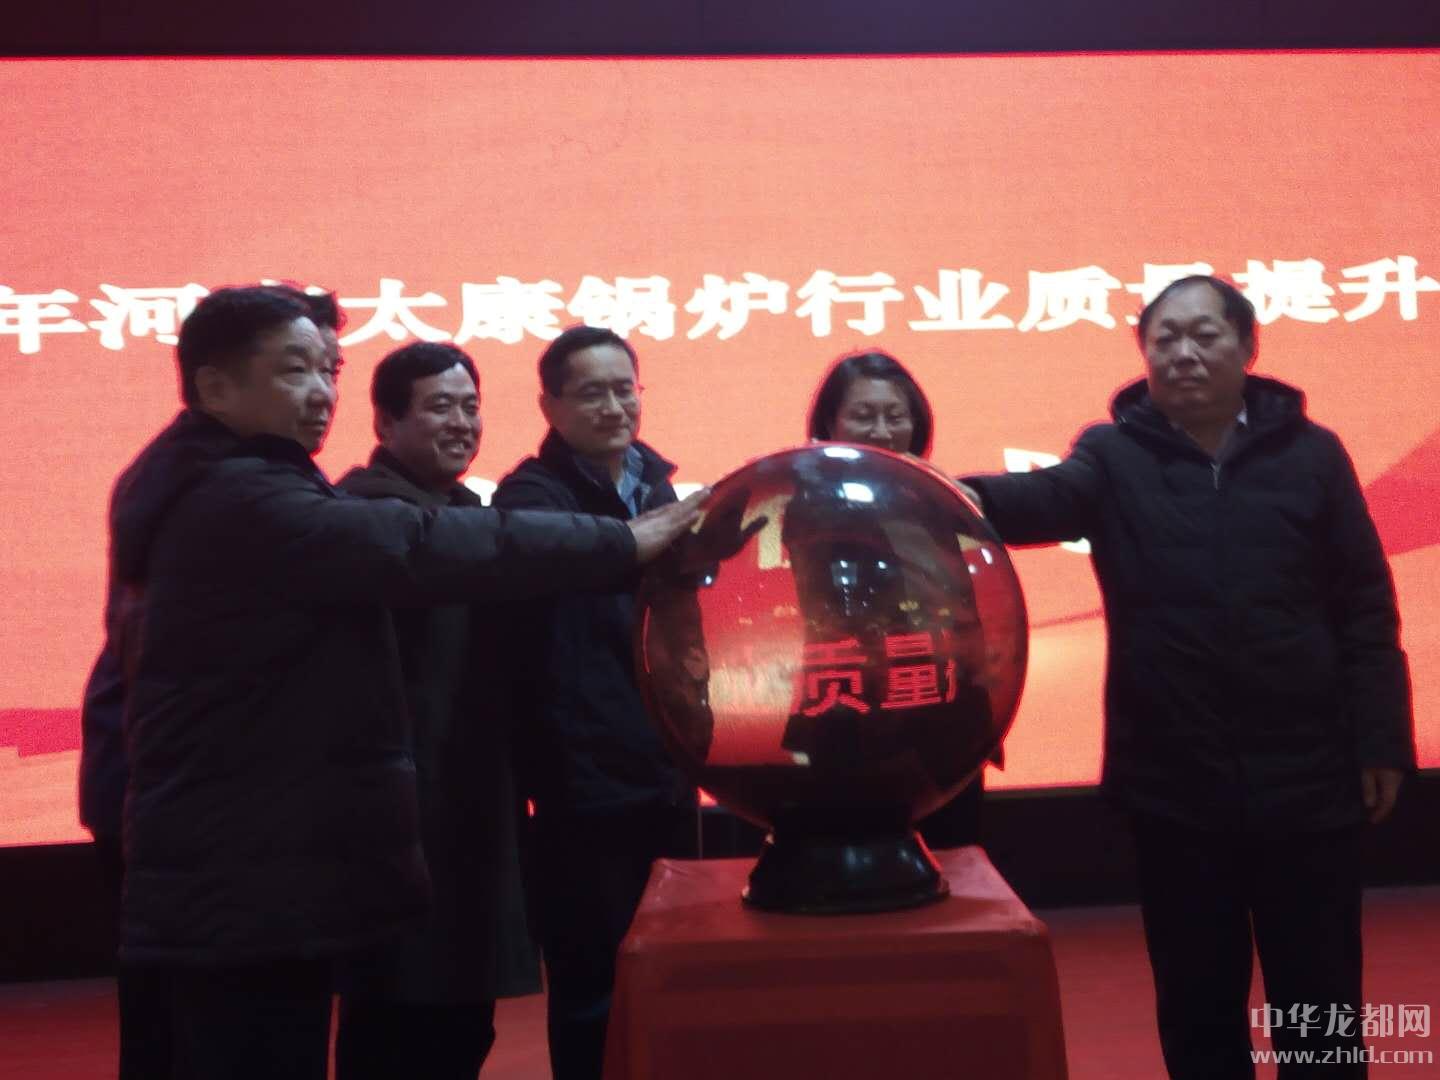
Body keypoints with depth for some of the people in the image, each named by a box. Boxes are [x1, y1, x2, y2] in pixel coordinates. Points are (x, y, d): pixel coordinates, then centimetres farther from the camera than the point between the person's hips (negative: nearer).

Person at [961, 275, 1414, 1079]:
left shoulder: (1311, 453, 2)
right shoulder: (1116, 457, 0)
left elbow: (1366, 608, 3)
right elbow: (1044, 499, -21)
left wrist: (1380, 741, -3)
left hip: (1309, 781, 0)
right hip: (1176, 787, 0)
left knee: (1322, 1004, 11)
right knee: (1197, 1005, 12)